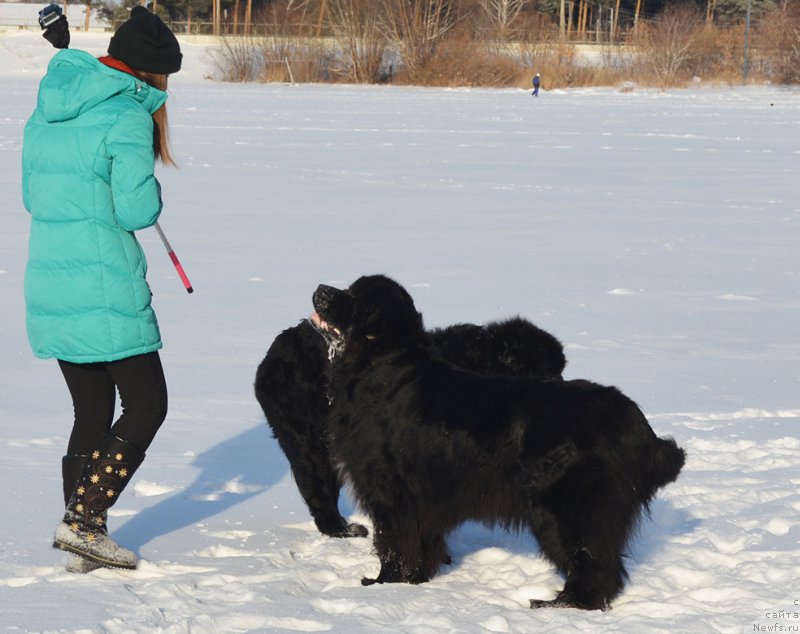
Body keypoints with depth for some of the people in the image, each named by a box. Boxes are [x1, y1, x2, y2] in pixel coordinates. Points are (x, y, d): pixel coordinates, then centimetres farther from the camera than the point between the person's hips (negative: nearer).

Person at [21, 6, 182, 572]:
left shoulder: (48, 110, 13)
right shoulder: (128, 115, -12)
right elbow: (137, 210, -18)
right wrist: (153, 195, 3)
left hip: (49, 285, 8)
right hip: (106, 287, -8)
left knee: (92, 411, 15)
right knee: (146, 405, 3)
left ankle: (83, 543, 15)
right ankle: (82, 521, -4)